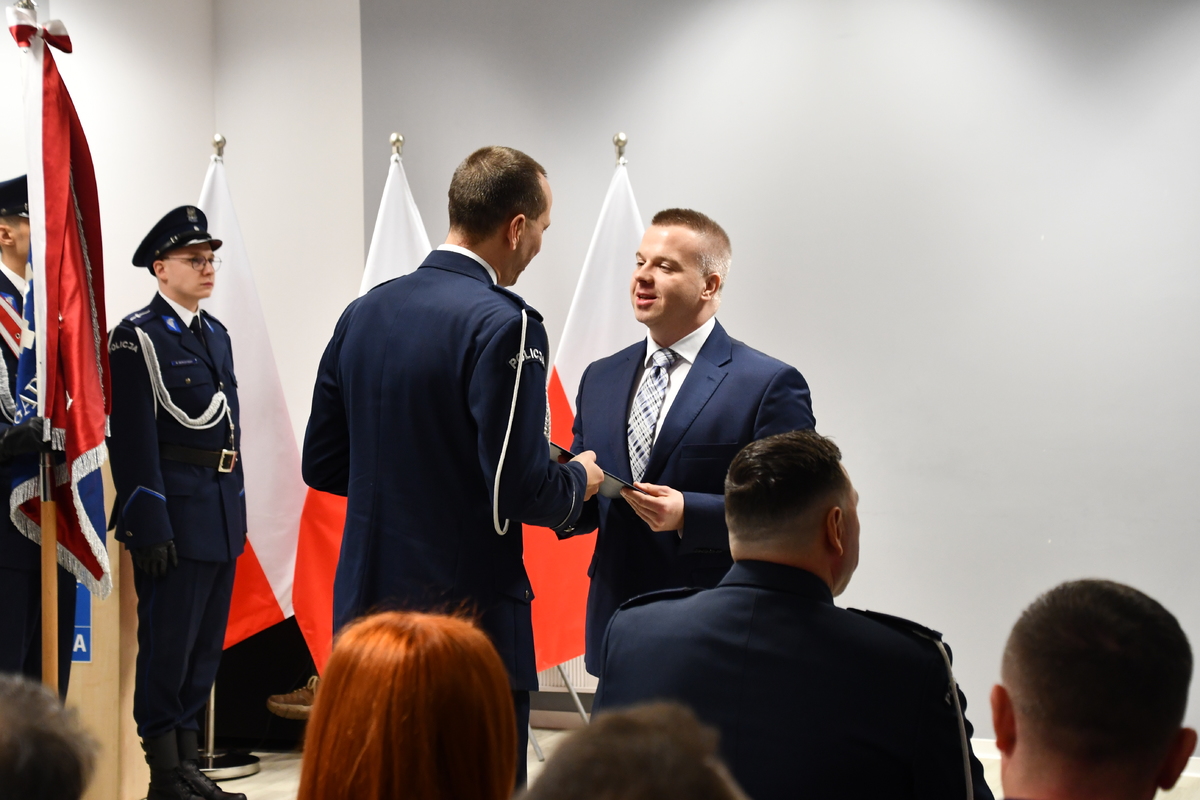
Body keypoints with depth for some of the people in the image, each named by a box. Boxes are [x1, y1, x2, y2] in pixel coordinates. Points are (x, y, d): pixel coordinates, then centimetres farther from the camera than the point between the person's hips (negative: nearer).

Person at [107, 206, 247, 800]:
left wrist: (237, 510, 16)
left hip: (220, 516, 8)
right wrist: (148, 527, -19)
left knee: (204, 648, 12)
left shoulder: (216, 334, 16)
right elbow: (133, 440, -14)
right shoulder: (137, 337, -8)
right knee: (167, 646, -2)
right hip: (174, 517, -8)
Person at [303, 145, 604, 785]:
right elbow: (519, 489, -19)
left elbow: (322, 465, 12)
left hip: (366, 611, 7)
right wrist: (578, 479, 1)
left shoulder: (363, 313, 7)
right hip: (469, 614, -7)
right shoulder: (503, 325, -15)